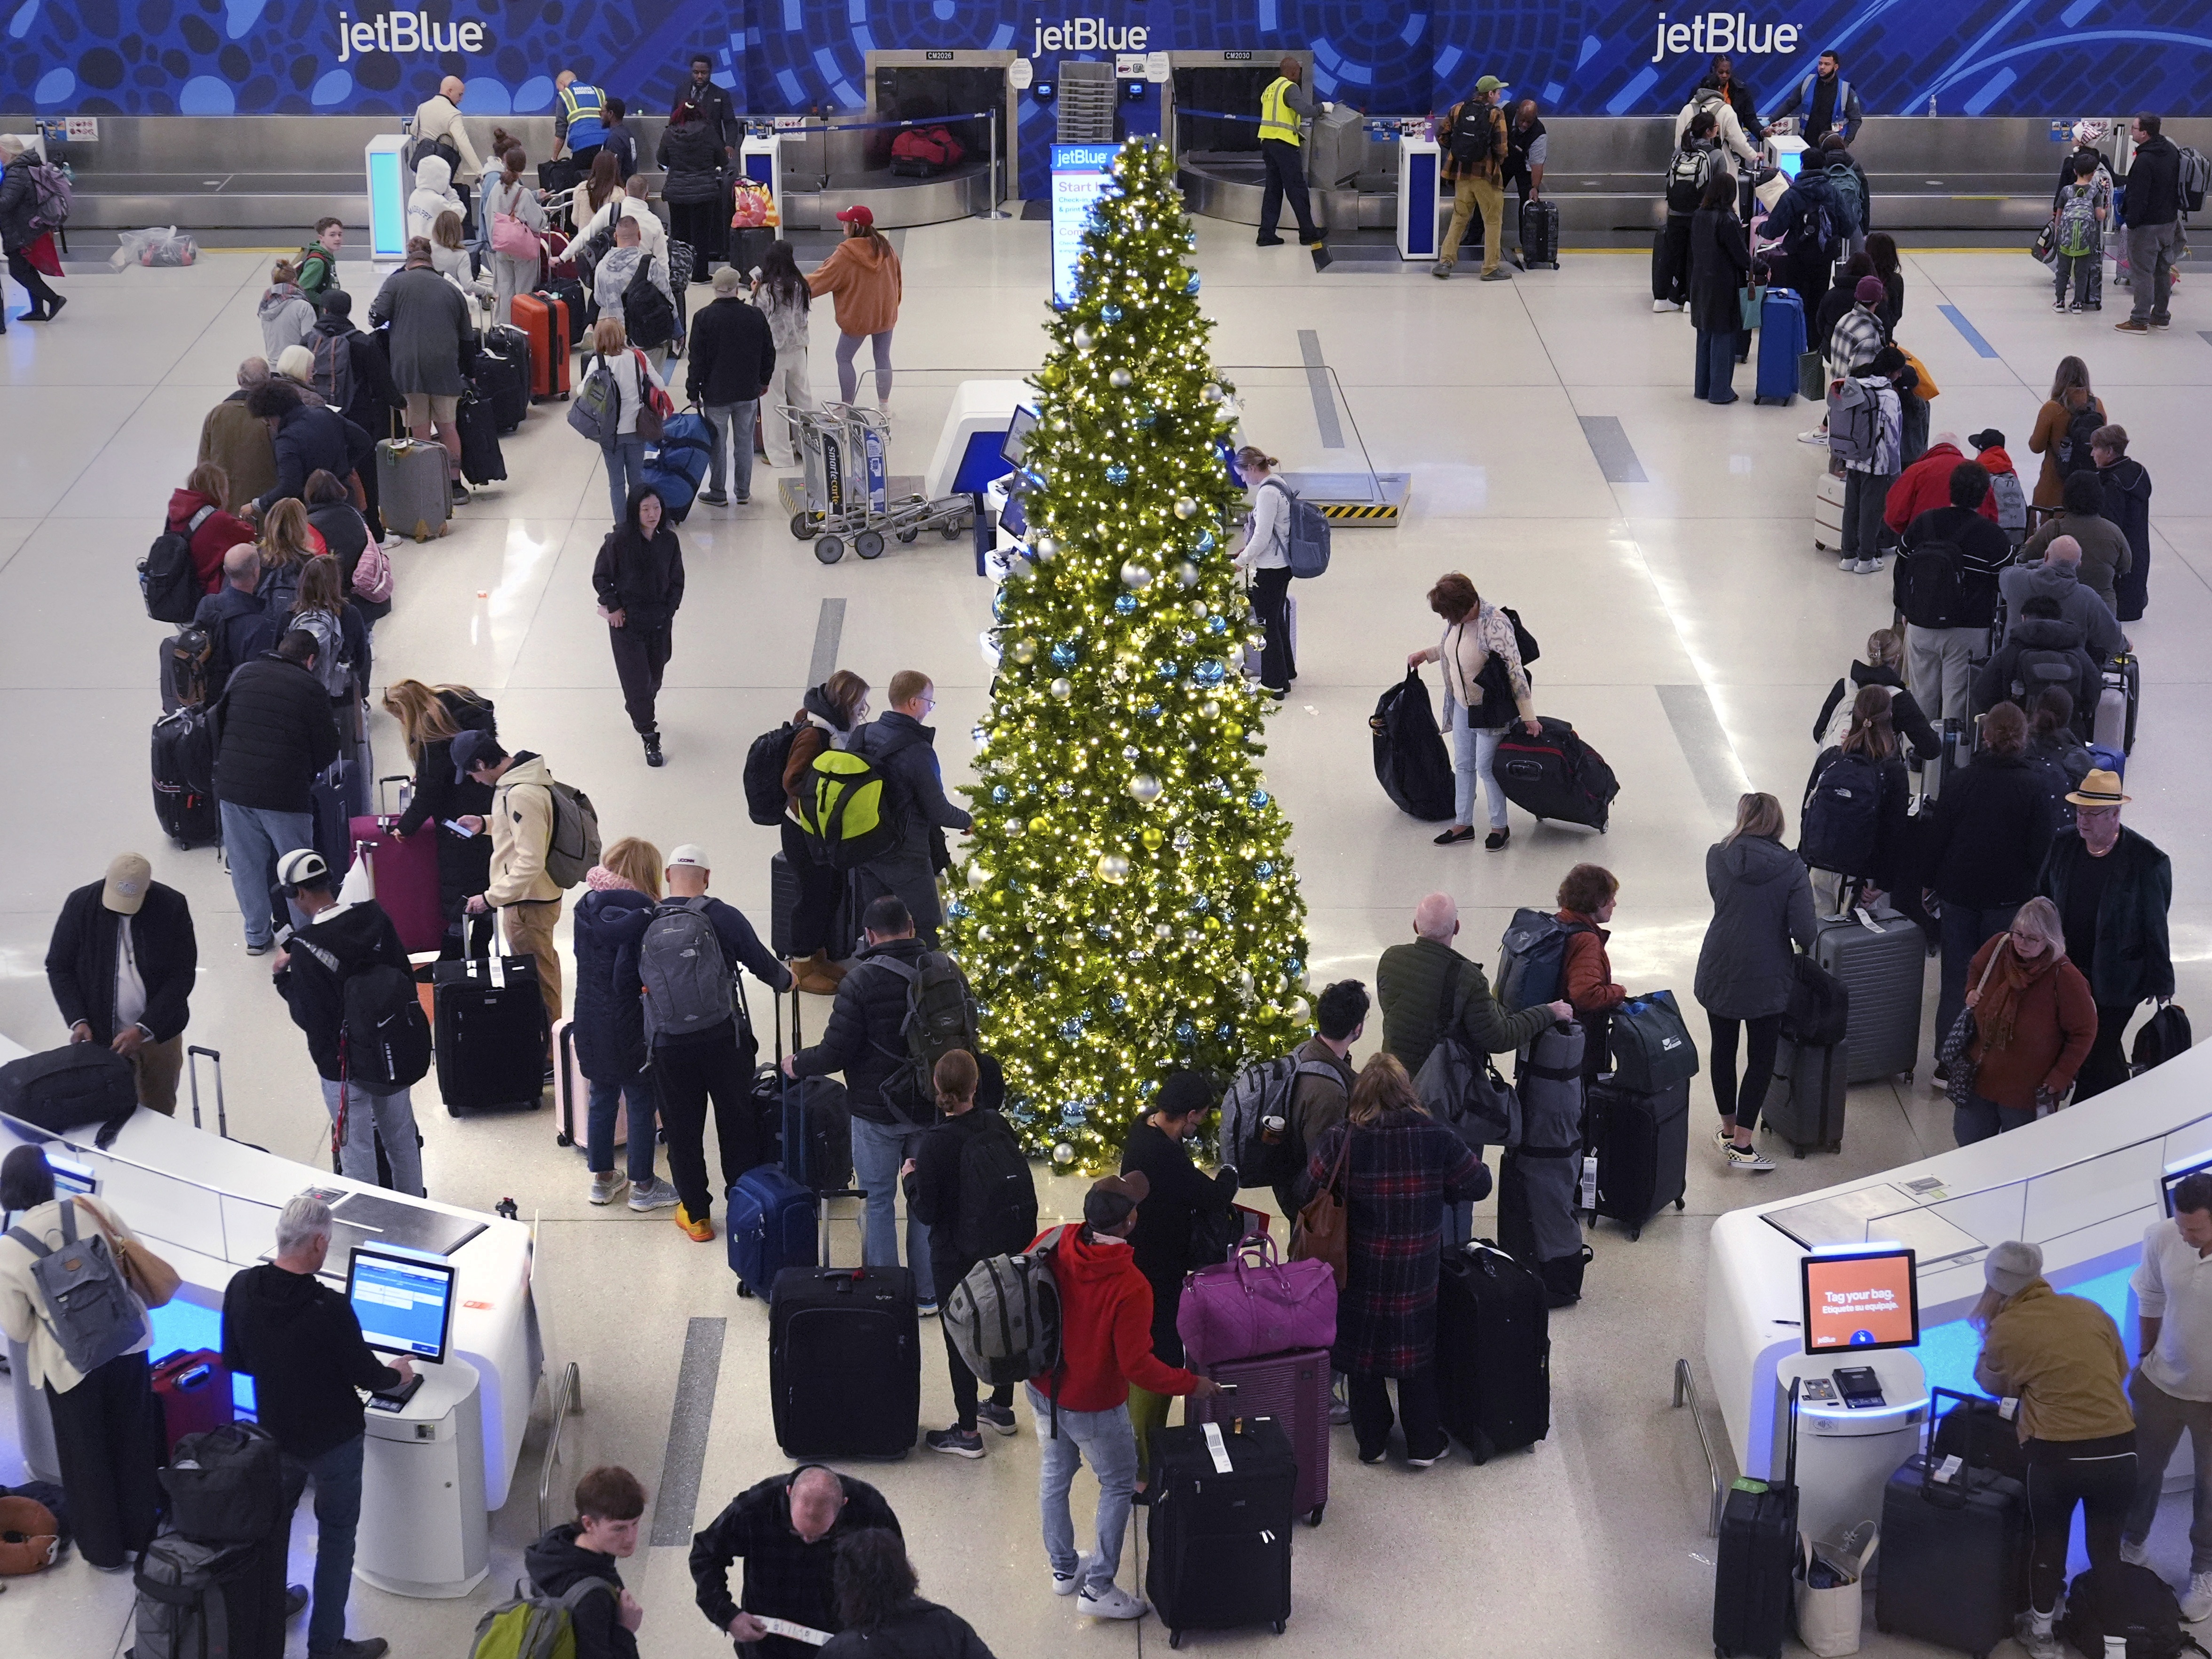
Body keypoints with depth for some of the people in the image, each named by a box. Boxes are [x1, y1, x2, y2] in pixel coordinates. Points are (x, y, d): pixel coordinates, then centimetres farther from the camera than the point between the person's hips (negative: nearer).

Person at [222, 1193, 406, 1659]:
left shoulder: (241, 1288, -14)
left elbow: (234, 1361, 1)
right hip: (332, 1440, -6)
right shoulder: (329, 1307, -31)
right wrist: (397, 1374, 6)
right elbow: (367, 1376, -17)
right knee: (336, 1536, 10)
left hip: (275, 1432, 6)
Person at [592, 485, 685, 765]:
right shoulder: (619, 541, -17)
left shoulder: (669, 540, -5)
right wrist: (613, 607, -9)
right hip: (627, 622, -4)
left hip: (660, 622, 4)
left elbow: (677, 581, 6)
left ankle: (639, 711, 45)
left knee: (655, 676, 16)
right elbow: (601, 578, -5)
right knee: (637, 678, -3)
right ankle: (649, 736, 8)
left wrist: (668, 611, -1)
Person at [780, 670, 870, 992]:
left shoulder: (838, 727, 1)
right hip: (806, 831, -9)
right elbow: (794, 782, -24)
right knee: (814, 894, 4)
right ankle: (803, 968, 20)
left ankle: (819, 955, 36)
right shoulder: (812, 736, -27)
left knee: (834, 890, 18)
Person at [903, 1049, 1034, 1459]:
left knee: (960, 1340, 8)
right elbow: (1024, 1183, -1)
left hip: (957, 1259, -5)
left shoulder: (936, 1144, -23)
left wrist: (910, 1178, -1)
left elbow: (925, 1212, -18)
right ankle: (1002, 1407, 41)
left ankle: (967, 1432, 16)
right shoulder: (997, 1125, -9)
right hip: (1007, 1253, 5)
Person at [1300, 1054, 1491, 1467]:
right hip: (1416, 1274, 0)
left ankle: (1371, 1442, 29)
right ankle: (1424, 1444, 25)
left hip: (1358, 1273, 0)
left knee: (1362, 1355, 17)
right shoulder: (1437, 1139, -14)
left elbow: (1308, 1194, -10)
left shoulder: (1340, 1142, -17)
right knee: (1418, 1355, 17)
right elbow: (1478, 1184, -3)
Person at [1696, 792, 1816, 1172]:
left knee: (1723, 1050, 20)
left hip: (1718, 973, 3)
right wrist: (1802, 943, 6)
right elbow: (1804, 933, -17)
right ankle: (1742, 1144, 7)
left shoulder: (1717, 856, -8)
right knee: (1761, 1058, 11)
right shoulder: (1791, 868, -15)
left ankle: (1729, 1131, 32)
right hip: (1766, 979, -3)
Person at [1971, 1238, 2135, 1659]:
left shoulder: (2006, 1329, -1)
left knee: (2049, 1543, 21)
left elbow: (1992, 1386, 15)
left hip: (2057, 1454, -2)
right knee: (2106, 1550, 18)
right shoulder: (2091, 1311, 8)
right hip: (2118, 1450, 2)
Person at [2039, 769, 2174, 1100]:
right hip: (2063, 972, 5)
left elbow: (2156, 928, -8)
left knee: (2098, 1056, 0)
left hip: (2114, 983, -5)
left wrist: (2161, 983, -3)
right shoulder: (2064, 844, 0)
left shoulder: (2147, 861, -15)